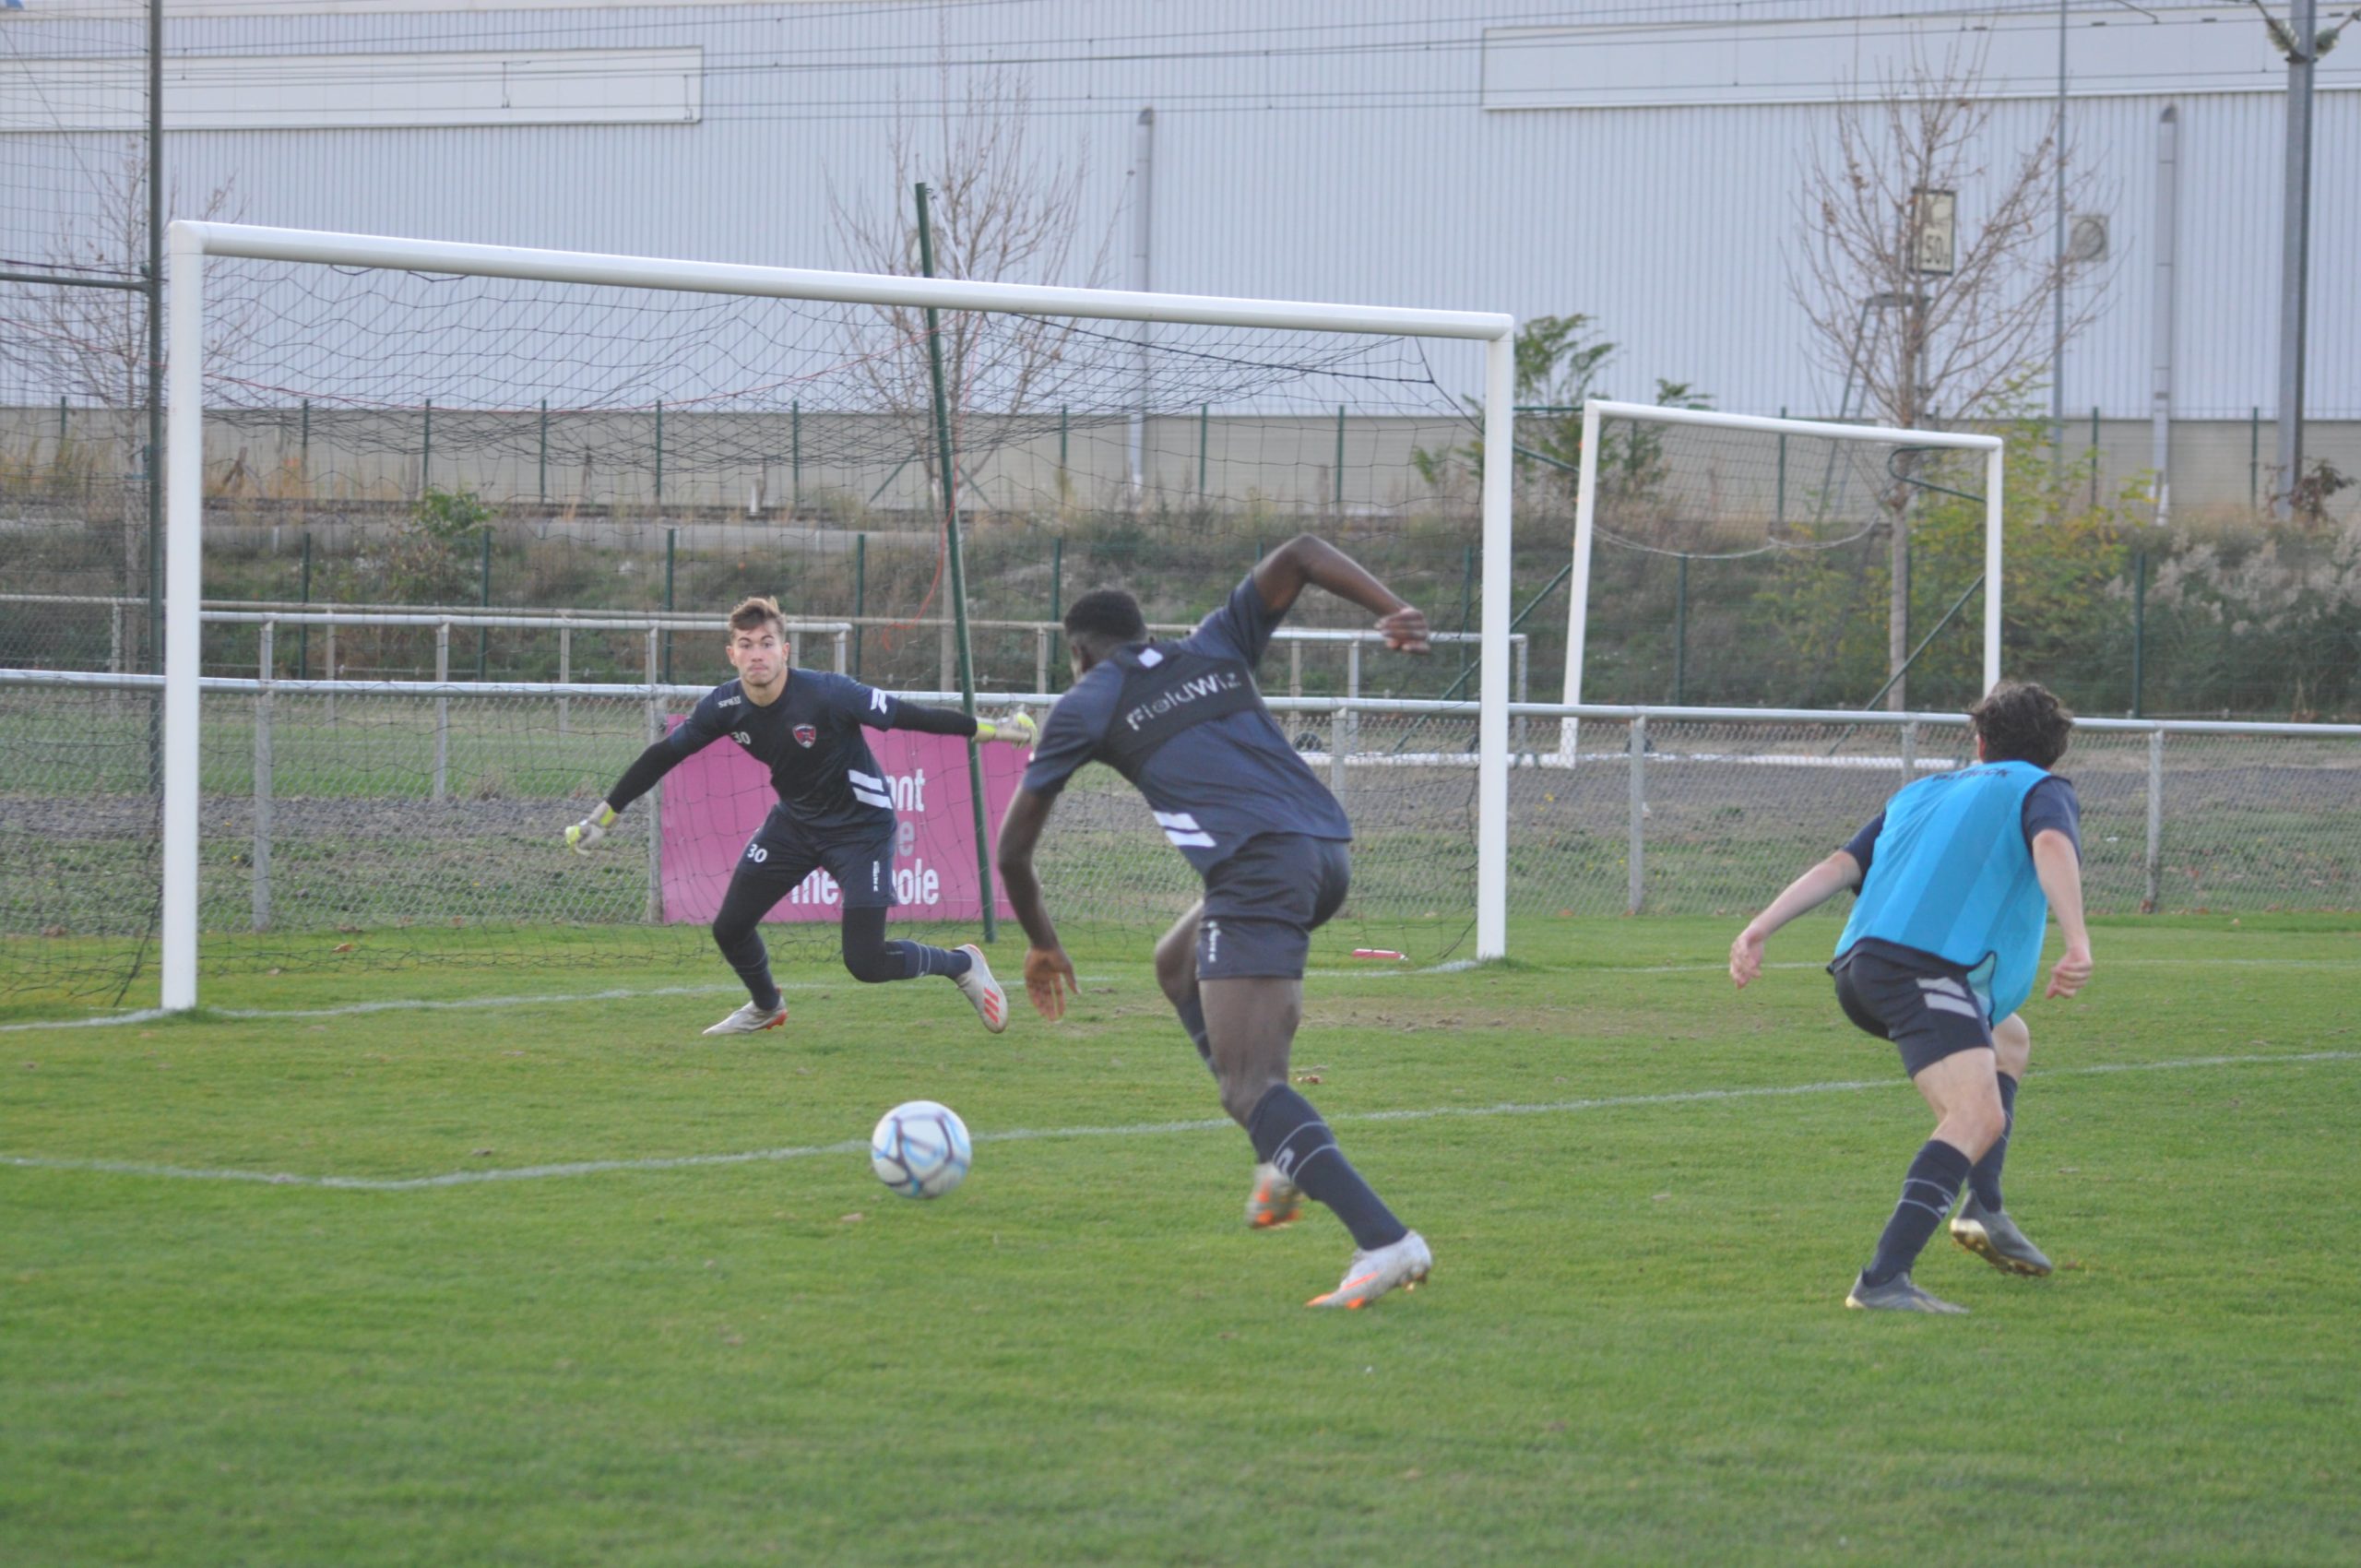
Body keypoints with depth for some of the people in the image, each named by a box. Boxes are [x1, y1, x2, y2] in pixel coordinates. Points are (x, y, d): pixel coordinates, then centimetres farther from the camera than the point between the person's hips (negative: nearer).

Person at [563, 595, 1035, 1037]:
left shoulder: (826, 694, -30)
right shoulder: (725, 707, -15)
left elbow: (909, 717, -25)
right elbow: (663, 756, -2)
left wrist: (993, 729, -24)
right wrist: (603, 816, 1)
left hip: (860, 824, -5)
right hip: (794, 822, 5)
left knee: (865, 962, -11)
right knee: (730, 929, 3)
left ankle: (960, 964, 19)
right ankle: (766, 1008, 36)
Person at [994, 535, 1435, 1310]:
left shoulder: (1086, 705, 15)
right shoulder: (1216, 648, 27)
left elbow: (1012, 849, 20)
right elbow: (1299, 555, 16)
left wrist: (1042, 944, 36)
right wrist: (1392, 612, 3)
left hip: (1256, 866, -7)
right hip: (1327, 852, 7)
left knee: (1249, 1086, -11)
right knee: (1177, 964, 30)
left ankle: (1384, 1240, -29)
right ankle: (1287, 1158, 18)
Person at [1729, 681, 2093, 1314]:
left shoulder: (1924, 791, 33)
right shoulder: (2041, 791, 15)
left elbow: (1841, 864, 22)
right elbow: (2051, 845, -9)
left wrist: (1761, 927, 15)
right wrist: (2077, 941, -21)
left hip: (1857, 970, 8)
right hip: (1925, 963, -8)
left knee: (2009, 1041, 31)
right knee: (1978, 1117, -21)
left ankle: (1983, 1209, 20)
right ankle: (1882, 1281, -37)